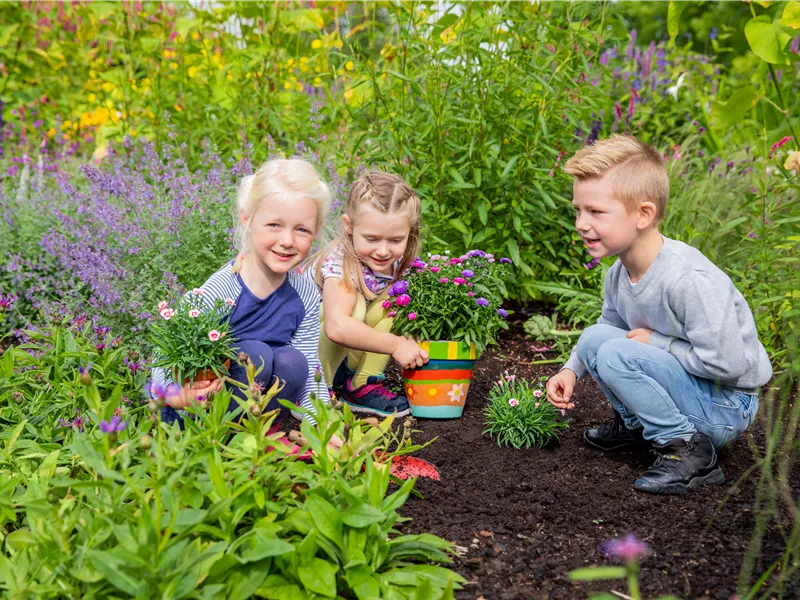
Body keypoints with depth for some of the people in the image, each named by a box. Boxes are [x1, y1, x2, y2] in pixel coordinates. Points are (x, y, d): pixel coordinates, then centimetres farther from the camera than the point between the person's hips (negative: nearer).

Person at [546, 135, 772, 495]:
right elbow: (608, 325, 17)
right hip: (684, 384, 8)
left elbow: (726, 363, -29)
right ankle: (635, 424, 13)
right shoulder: (618, 275, -3)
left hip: (725, 408, -8)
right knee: (593, 338, -5)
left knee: (616, 354, -25)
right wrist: (572, 370, 1)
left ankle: (687, 450, -15)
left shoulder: (689, 279, -31)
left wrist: (656, 342, -19)